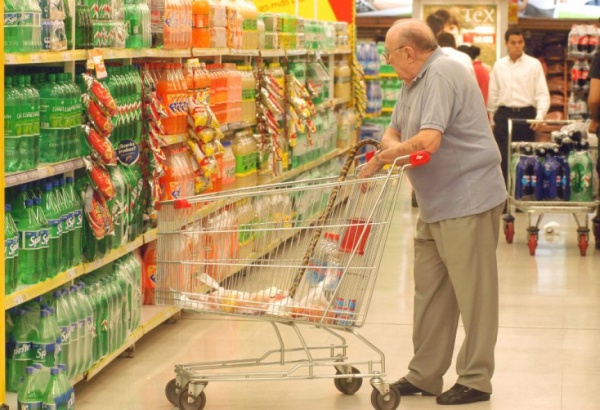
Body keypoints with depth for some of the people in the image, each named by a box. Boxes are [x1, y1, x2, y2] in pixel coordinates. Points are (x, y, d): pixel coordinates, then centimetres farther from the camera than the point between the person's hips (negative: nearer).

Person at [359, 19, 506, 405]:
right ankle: (425, 375, 22)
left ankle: (475, 380, 8)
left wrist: (381, 159, -13)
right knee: (430, 292, 13)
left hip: (467, 201, -10)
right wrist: (392, 145, -6)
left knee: (472, 294, 0)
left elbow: (428, 141, -26)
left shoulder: (442, 75, -17)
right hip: (435, 206, 10)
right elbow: (394, 131, 18)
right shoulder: (414, 82, 14)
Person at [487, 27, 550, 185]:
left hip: (526, 114, -1)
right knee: (503, 159, -1)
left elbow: (543, 93, -3)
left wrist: (540, 116, -16)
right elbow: (493, 94, 12)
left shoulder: (534, 64, 0)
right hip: (504, 115, 1)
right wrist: (492, 120, 13)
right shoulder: (499, 65, 6)